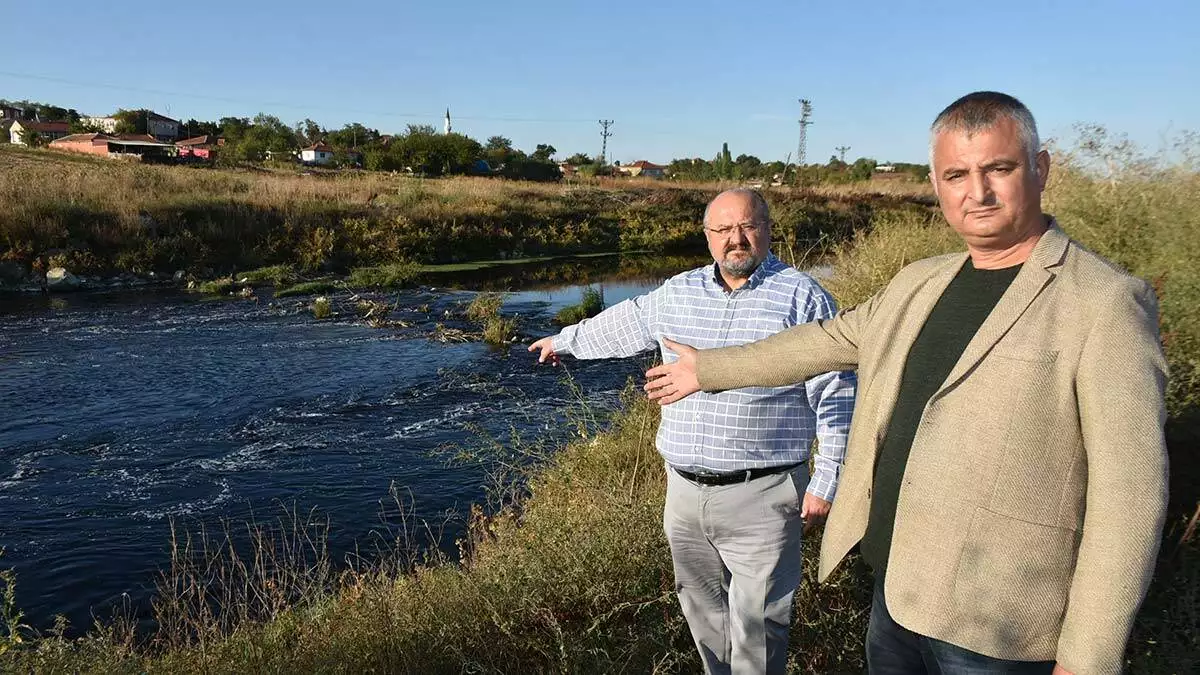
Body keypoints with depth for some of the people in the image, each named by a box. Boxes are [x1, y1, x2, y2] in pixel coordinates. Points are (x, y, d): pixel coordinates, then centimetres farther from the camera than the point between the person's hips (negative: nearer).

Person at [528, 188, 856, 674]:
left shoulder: (802, 297, -6)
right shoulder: (678, 293, 8)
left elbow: (836, 398, -6)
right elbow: (624, 324, 26)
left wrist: (826, 483, -8)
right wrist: (566, 340, 37)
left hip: (760, 496, -5)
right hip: (684, 491, 5)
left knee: (756, 624, 1)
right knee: (703, 614, 17)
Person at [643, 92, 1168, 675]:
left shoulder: (1105, 301, -13)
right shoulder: (920, 284, 7)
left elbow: (1127, 489, -15)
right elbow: (824, 340, 20)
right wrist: (709, 369, 27)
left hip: (992, 627, -6)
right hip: (894, 590, 6)